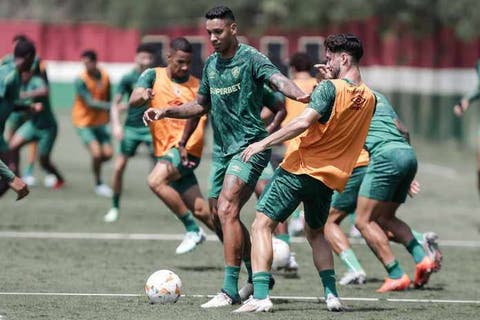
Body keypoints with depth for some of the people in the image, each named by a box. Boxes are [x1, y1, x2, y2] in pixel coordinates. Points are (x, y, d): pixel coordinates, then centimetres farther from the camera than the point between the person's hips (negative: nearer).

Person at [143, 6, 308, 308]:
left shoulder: (250, 58, -11)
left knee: (227, 209, -21)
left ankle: (231, 289, -19)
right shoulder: (211, 64, 13)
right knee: (222, 215, 13)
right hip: (224, 148, 9)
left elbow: (278, 79, -30)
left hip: (250, 145, -9)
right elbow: (201, 105, 25)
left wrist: (299, 94, -51)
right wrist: (165, 111, 13)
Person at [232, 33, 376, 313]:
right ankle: (331, 294, 14)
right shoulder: (369, 99, 9)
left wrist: (264, 143, -17)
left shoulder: (330, 88, -12)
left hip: (300, 168, -7)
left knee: (262, 225, -3)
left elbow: (304, 122, -22)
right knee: (316, 233, 28)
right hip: (331, 177, 7)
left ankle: (260, 295, -17)